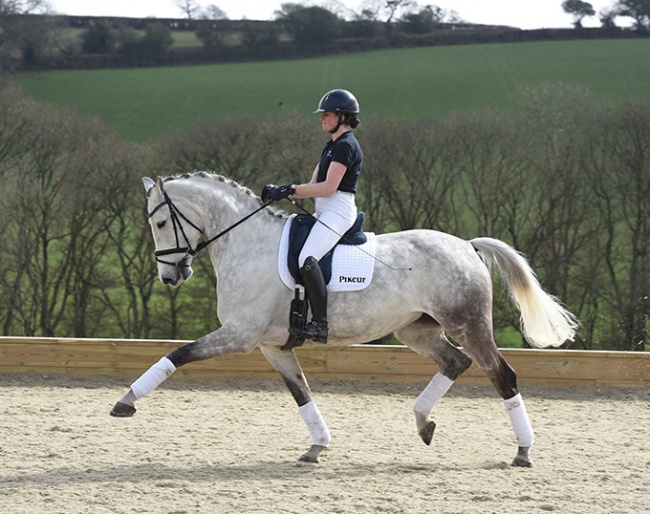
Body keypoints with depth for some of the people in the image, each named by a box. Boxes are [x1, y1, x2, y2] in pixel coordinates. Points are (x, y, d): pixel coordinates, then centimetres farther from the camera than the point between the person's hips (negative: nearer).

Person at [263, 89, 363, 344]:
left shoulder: (346, 146, -11)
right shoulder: (332, 146, 21)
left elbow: (328, 187, -19)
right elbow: (314, 185, 18)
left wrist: (290, 190, -14)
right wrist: (282, 190, 4)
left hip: (338, 211, -11)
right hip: (325, 212, 11)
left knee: (307, 259, -29)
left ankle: (320, 324, -31)